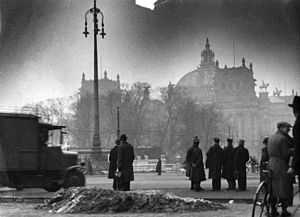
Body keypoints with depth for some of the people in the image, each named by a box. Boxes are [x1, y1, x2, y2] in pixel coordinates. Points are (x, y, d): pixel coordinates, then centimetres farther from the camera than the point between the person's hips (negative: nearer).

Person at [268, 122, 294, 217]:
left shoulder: (271, 138, 13)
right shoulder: (283, 138, -13)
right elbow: (285, 154, -16)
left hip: (271, 164, 8)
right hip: (281, 165, -8)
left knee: (273, 188, 11)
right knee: (284, 188, 0)